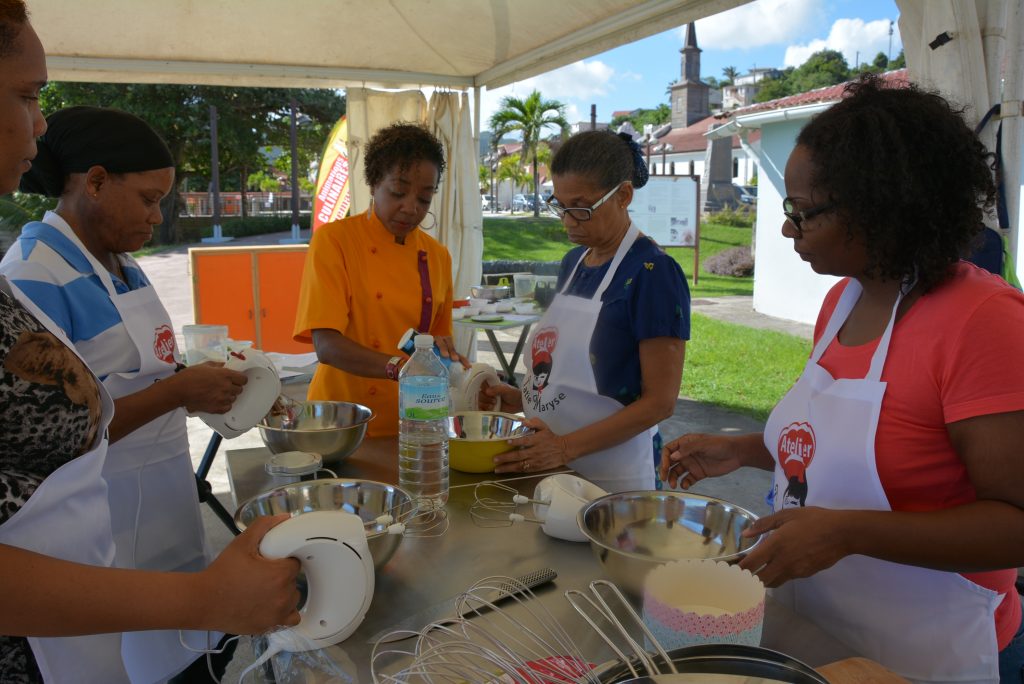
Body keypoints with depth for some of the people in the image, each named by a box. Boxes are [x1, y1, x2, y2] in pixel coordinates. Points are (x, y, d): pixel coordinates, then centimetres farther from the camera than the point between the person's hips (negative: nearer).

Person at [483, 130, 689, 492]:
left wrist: (566, 447, -22)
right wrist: (523, 399, -1)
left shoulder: (652, 272, -16)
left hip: (612, 476, -6)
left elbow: (659, 401, -17)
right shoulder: (573, 263, 7)